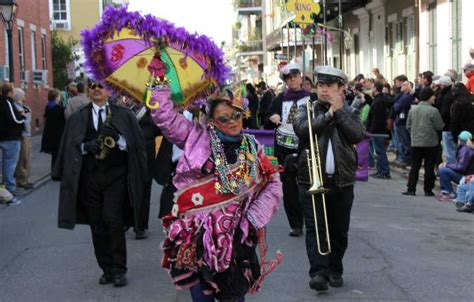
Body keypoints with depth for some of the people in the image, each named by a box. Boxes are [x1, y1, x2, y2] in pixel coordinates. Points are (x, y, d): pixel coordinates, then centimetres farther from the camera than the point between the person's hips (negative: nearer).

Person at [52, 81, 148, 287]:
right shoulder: (78, 118, 11)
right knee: (97, 225, 5)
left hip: (115, 176, -2)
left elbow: (132, 145, 2)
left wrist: (117, 137, -16)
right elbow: (70, 146, 6)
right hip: (90, 176, 3)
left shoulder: (123, 115, 6)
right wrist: (85, 146, -13)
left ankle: (119, 270, -2)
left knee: (113, 220, -13)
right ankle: (106, 269, 16)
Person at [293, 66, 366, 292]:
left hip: (342, 181, 1)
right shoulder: (307, 109, 7)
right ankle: (319, 272, -8)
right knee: (315, 229, -7)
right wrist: (329, 114, -14)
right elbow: (301, 128, -14)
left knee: (339, 231, 9)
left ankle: (335, 270, 22)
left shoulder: (350, 112, 10)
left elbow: (358, 135, -9)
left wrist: (339, 111, -10)